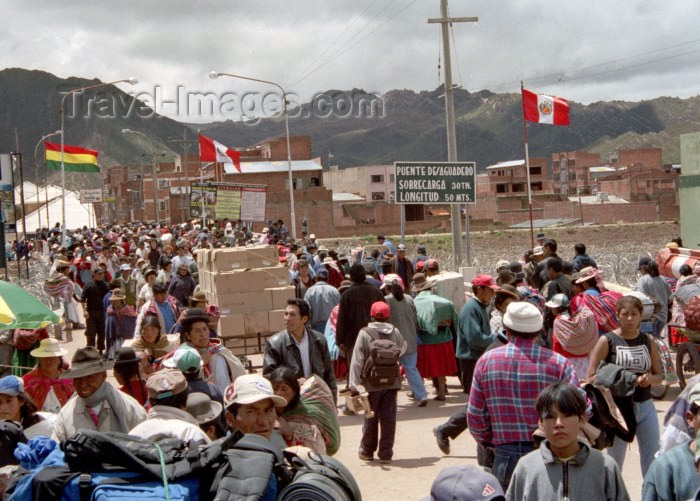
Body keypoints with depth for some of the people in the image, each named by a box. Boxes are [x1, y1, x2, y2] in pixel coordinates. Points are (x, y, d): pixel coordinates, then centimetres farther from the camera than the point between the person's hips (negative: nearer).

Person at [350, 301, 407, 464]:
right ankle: (386, 453, 6)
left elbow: (357, 361, -12)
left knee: (370, 418, 11)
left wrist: (354, 385, -8)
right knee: (388, 418, 5)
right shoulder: (395, 332, 0)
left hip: (371, 384, -2)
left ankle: (367, 451, 23)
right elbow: (402, 349, 19)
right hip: (391, 383, 2)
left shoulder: (364, 333, -10)